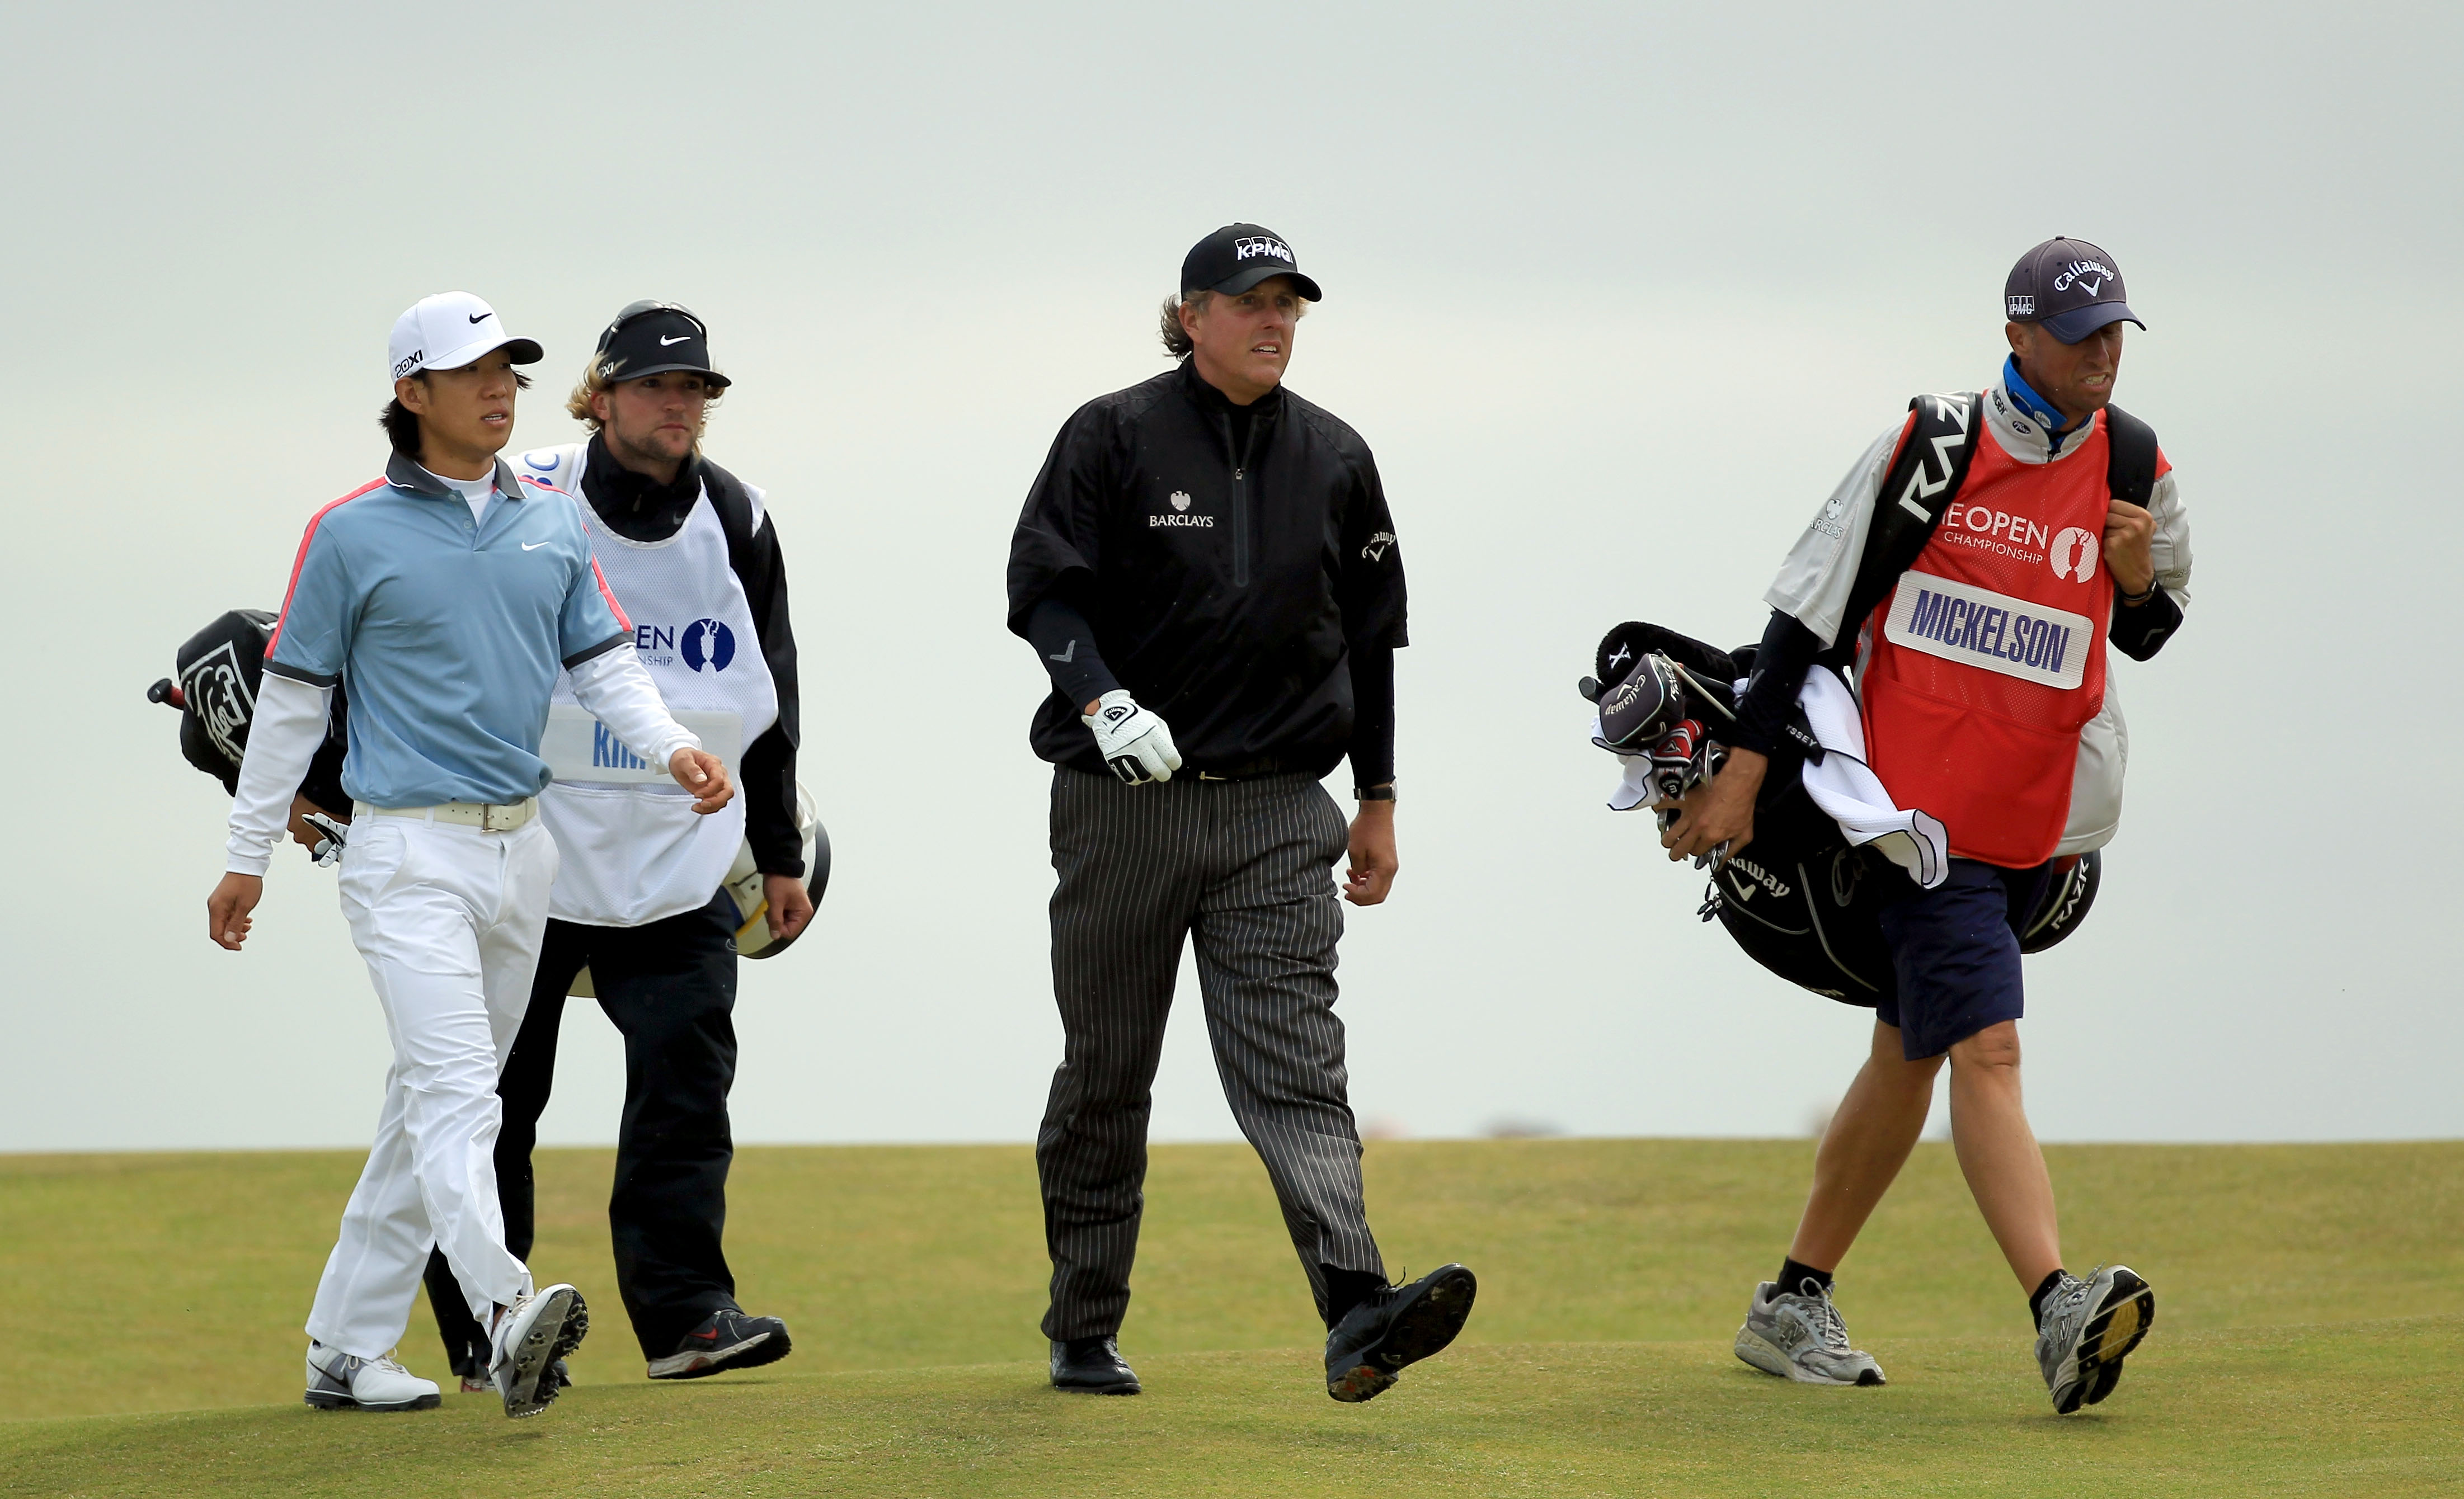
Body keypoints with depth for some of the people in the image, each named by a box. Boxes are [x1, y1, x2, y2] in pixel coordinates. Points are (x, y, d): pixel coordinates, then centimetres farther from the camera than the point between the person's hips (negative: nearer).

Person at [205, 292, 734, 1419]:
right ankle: (505, 1314, -39)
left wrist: (671, 746, -10)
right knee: (453, 1089, -21)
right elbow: (292, 696, 1)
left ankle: (348, 1348, 18)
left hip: (520, 852, 6)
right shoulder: (351, 535, -4)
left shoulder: (552, 526, 11)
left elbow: (604, 663, 10)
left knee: (434, 1102, 10)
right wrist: (248, 857, 3)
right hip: (410, 853, -6)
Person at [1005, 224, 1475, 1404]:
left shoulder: (1335, 460, 10)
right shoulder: (1114, 437, -1)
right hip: (1124, 804, -2)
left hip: (1277, 813, 2)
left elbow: (1369, 633, 16)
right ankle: (1083, 1333, 19)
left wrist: (1377, 799, 13)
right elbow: (1042, 585, -8)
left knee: (1293, 1065, -13)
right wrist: (1100, 698, -26)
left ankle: (1356, 1314, -28)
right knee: (1105, 1074, 8)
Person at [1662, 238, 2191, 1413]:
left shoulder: (2136, 468, 7)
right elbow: (1812, 606, -2)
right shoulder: (1927, 447, -5)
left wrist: (2139, 579, -5)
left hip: (2035, 818, 5)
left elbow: (2146, 632, 20)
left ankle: (1793, 1305, 23)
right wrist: (1744, 770, -5)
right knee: (1985, 1050, -17)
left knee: (1910, 1054, 12)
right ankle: (2057, 1311, -31)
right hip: (1919, 802, -5)